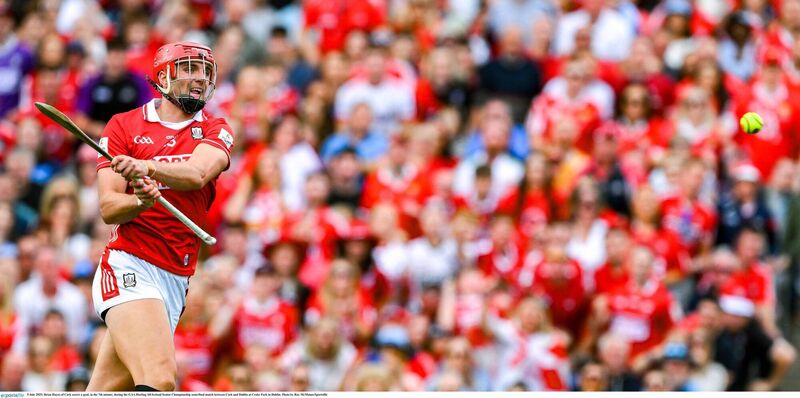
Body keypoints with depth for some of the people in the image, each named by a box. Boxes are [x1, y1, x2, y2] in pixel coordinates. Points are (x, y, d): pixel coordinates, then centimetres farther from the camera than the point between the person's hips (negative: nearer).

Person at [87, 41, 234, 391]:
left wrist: (147, 167, -30)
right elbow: (108, 208, -4)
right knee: (160, 376, -26)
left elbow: (197, 174, -11)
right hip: (130, 268, -4)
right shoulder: (123, 126, 5)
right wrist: (141, 200, -26)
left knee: (106, 393, 4)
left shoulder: (215, 132, 12)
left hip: (176, 280, 4)